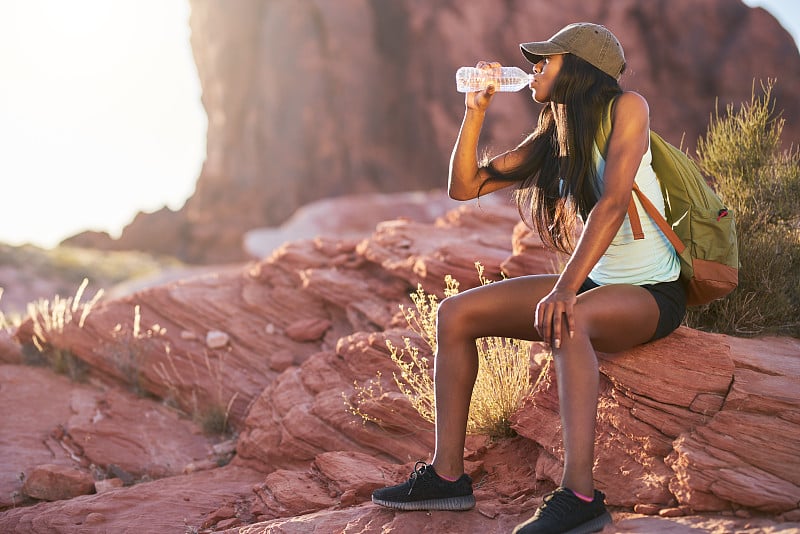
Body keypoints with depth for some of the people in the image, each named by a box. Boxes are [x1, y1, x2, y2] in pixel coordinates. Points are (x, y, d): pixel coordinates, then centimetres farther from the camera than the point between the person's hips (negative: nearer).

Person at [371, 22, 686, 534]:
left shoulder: (626, 107, -13)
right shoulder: (550, 141, 8)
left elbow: (613, 201, -27)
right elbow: (465, 186, 9)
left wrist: (566, 287, -37)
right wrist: (476, 111, 0)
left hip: (653, 294, -7)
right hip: (594, 283, 7)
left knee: (566, 321, -40)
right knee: (456, 312, -4)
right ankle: (448, 474, -3)